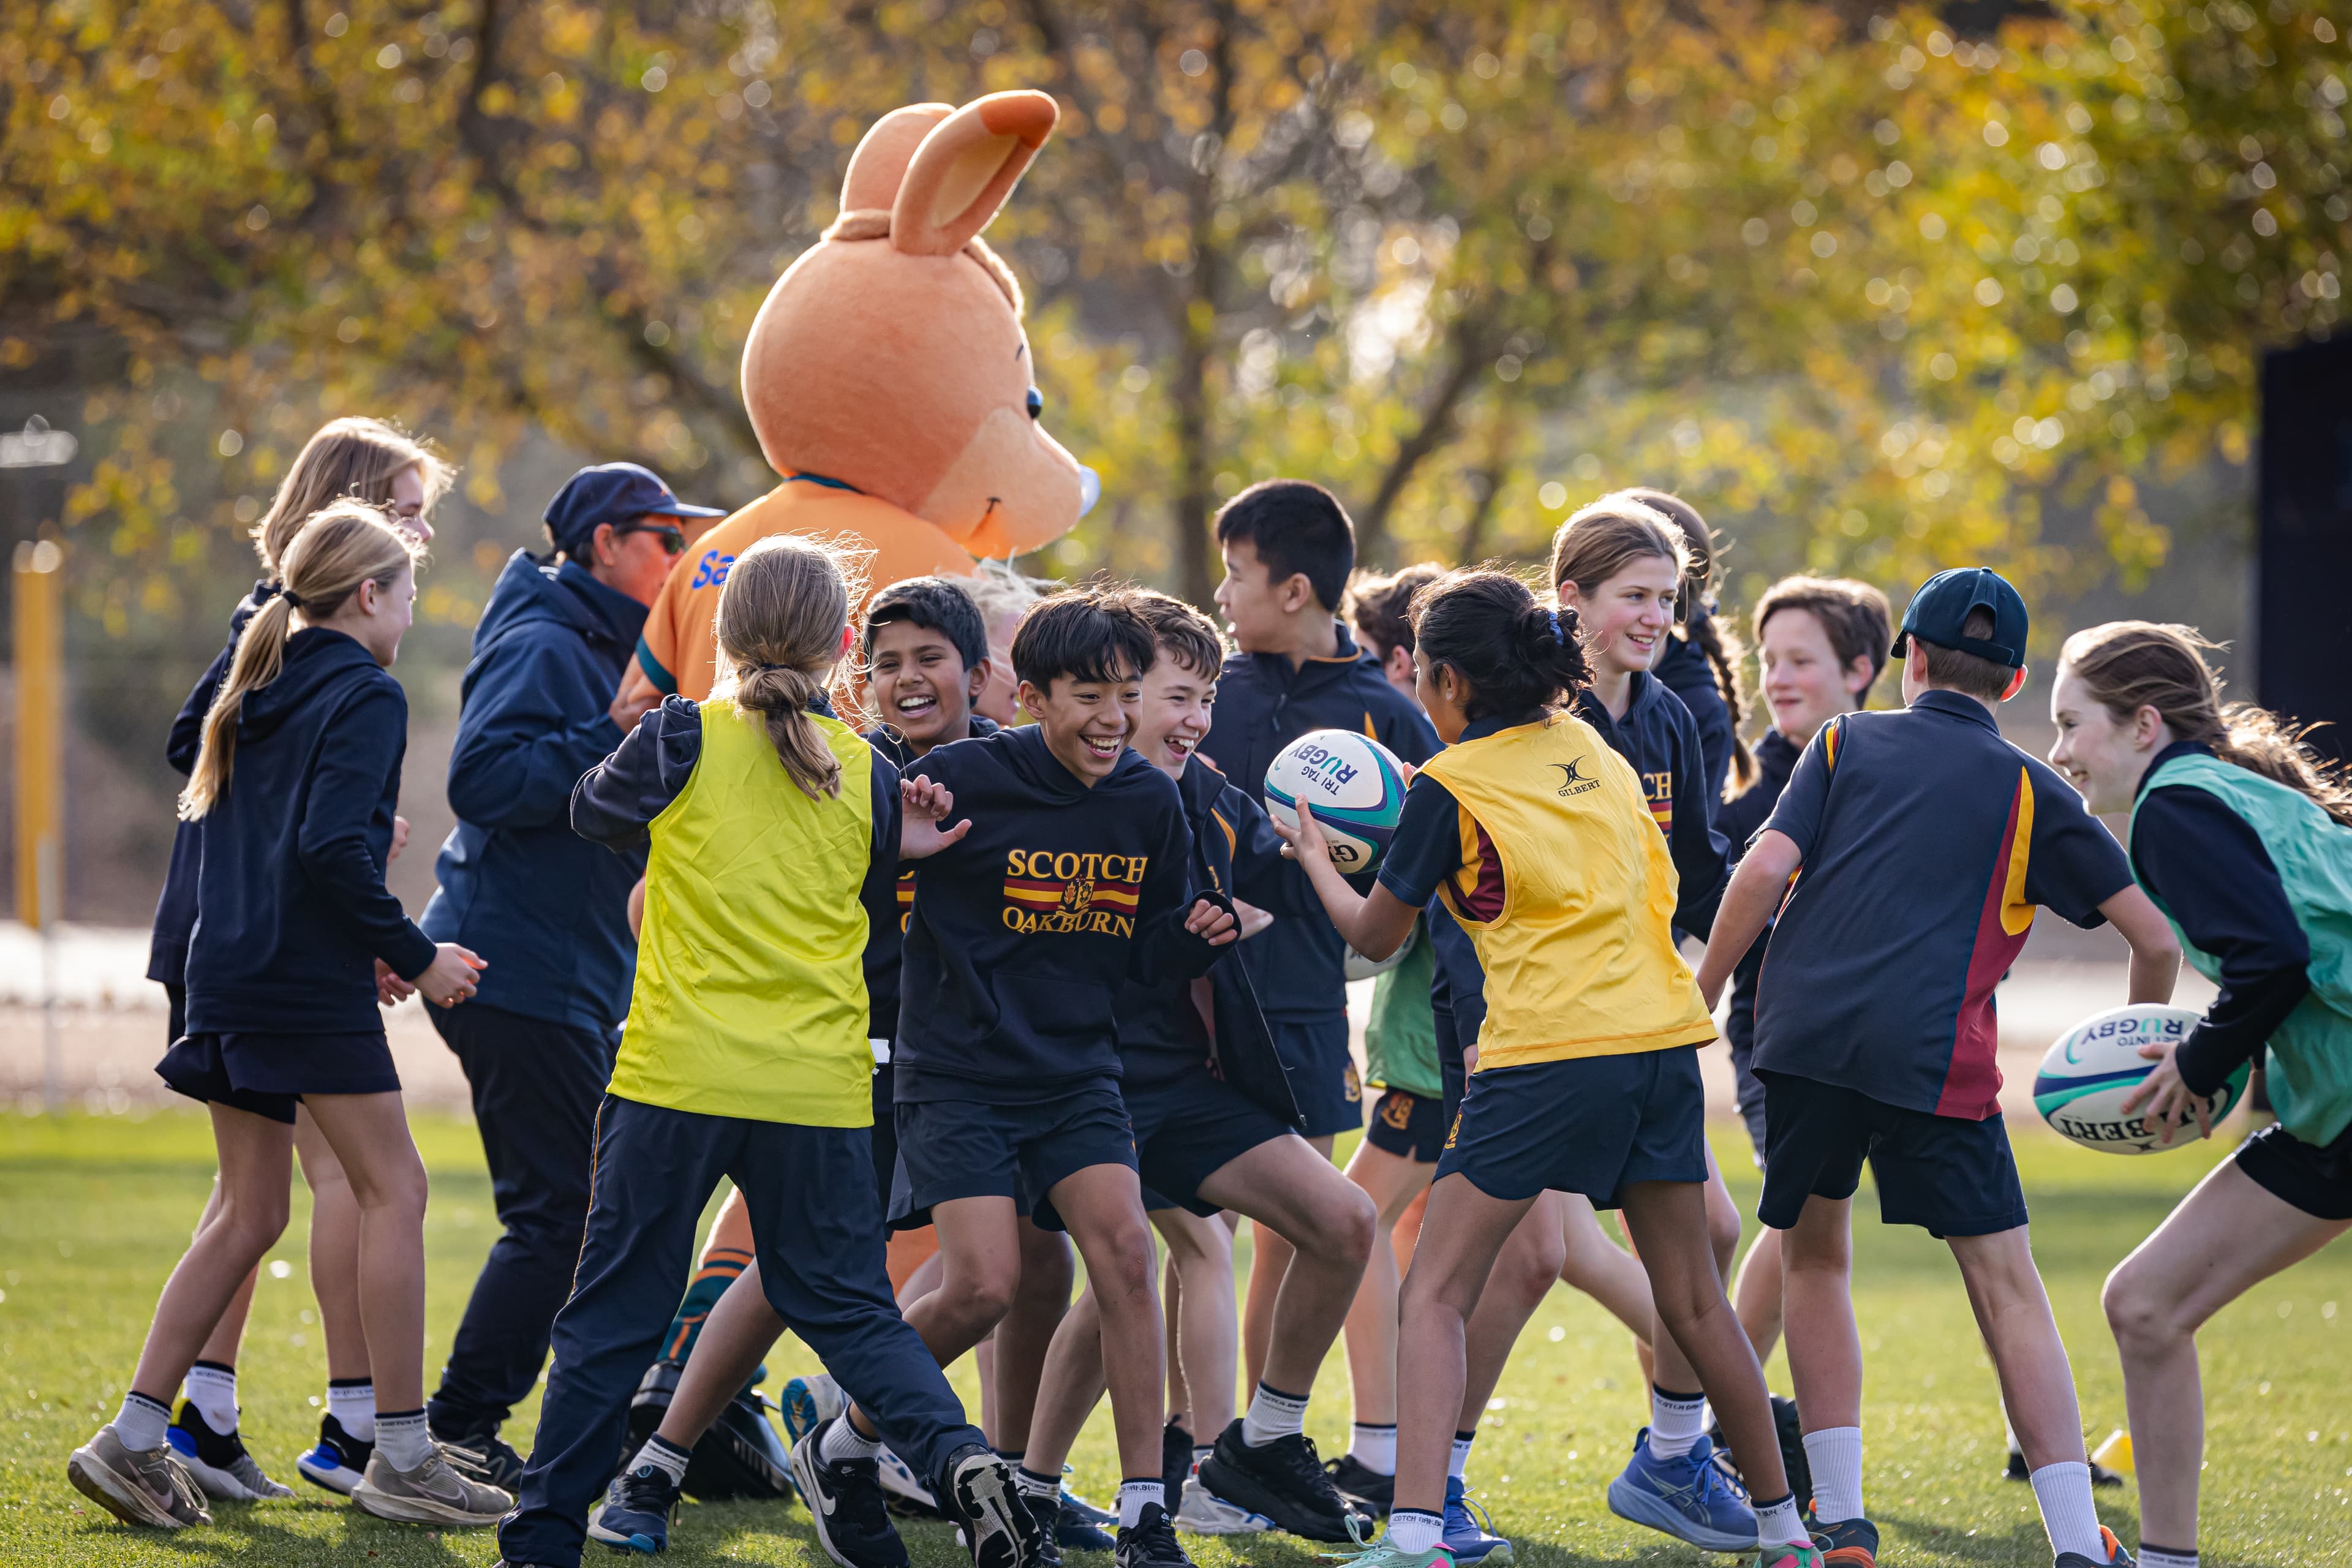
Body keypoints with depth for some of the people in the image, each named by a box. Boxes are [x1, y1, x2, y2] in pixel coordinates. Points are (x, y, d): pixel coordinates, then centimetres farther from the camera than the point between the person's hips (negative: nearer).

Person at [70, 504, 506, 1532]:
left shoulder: (256, 695, 17)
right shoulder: (366, 696, -8)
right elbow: (332, 850, -20)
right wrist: (414, 955, -11)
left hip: (228, 975, 8)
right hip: (314, 984, -8)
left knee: (248, 1214, 11)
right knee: (393, 1190, -1)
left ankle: (136, 1439, 5)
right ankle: (402, 1456, -1)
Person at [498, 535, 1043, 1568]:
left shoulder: (684, 739, -3)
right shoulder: (863, 772, 7)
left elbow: (594, 811, 16)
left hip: (677, 1077, -2)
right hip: (819, 1090, 2)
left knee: (614, 1312, 4)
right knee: (849, 1309, 10)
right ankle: (960, 1460, -12)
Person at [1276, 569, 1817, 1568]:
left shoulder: (1450, 789, -2)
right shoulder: (1594, 751, 14)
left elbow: (1374, 935, 9)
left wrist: (1314, 858, 27)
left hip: (1549, 1056, -6)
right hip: (1662, 1037, 6)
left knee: (1435, 1297, -2)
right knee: (1691, 1299, 17)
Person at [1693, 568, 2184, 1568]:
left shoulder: (1846, 745, 16)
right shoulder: (2032, 794, 14)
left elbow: (1766, 870, 1)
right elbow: (2155, 938, 11)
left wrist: (1698, 1002, 8)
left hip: (1804, 1034, 1)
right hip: (1934, 1057, -1)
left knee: (1814, 1258, 18)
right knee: (2007, 1291, 0)